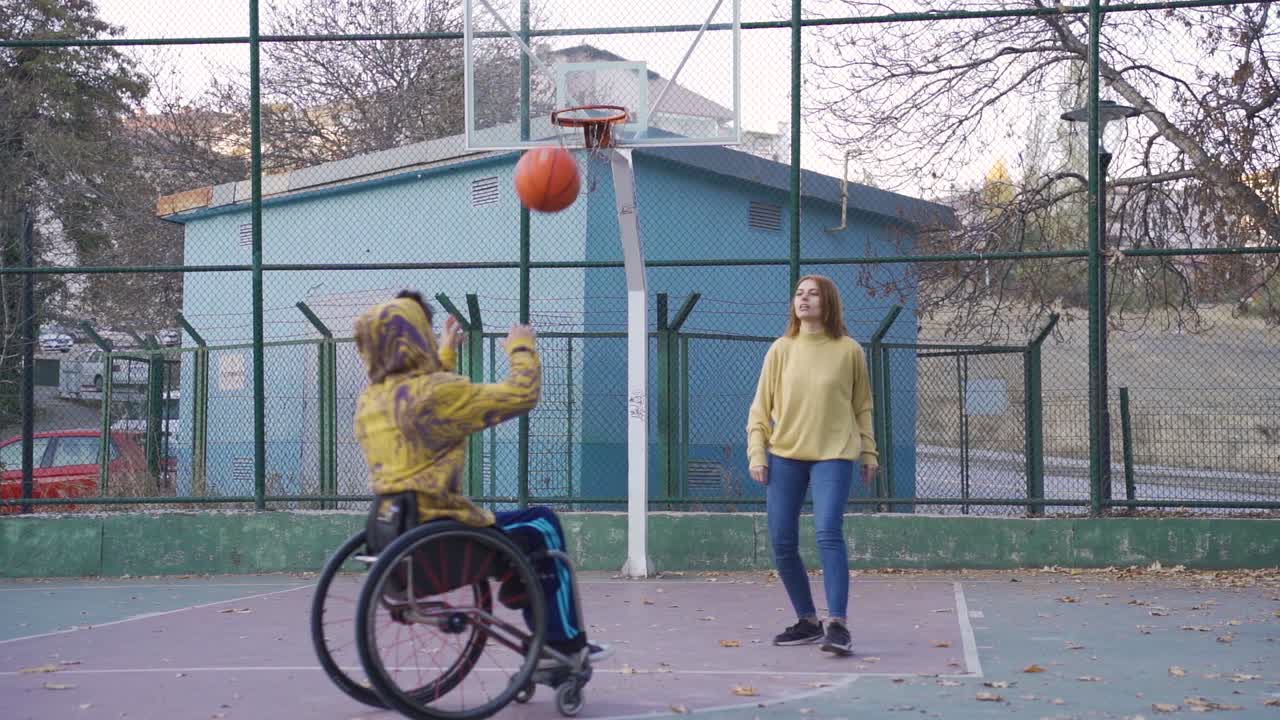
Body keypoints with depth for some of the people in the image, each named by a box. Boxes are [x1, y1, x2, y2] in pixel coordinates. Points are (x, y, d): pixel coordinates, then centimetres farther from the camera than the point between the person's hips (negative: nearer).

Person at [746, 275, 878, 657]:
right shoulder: (781, 350, 6)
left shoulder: (848, 350, 2)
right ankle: (807, 621, 17)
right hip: (784, 455, 3)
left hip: (833, 455, -3)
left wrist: (868, 453, 8)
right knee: (782, 543, 2)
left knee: (828, 533, -19)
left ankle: (838, 624, -18)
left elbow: (862, 406, 10)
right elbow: (761, 406, 8)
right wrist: (757, 453, 0)